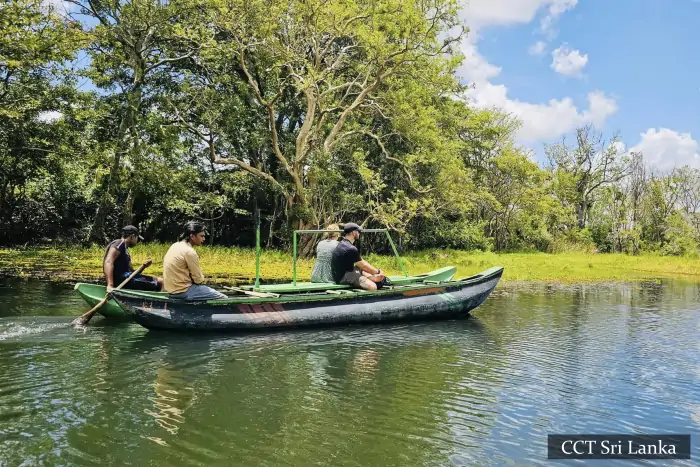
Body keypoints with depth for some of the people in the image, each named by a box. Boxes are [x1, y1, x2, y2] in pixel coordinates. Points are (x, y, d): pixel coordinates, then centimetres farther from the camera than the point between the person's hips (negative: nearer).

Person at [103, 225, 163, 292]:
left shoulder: (125, 250, 28)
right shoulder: (119, 243, -2)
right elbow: (108, 262, -20)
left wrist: (143, 266, 7)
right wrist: (110, 285, -31)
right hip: (122, 279, -11)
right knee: (160, 282, -18)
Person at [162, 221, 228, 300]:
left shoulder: (175, 246, 8)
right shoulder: (189, 252, -20)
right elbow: (199, 279, -14)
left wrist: (192, 279, 9)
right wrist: (201, 278, 6)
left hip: (173, 288, 10)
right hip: (183, 290, -10)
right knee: (223, 298, -5)